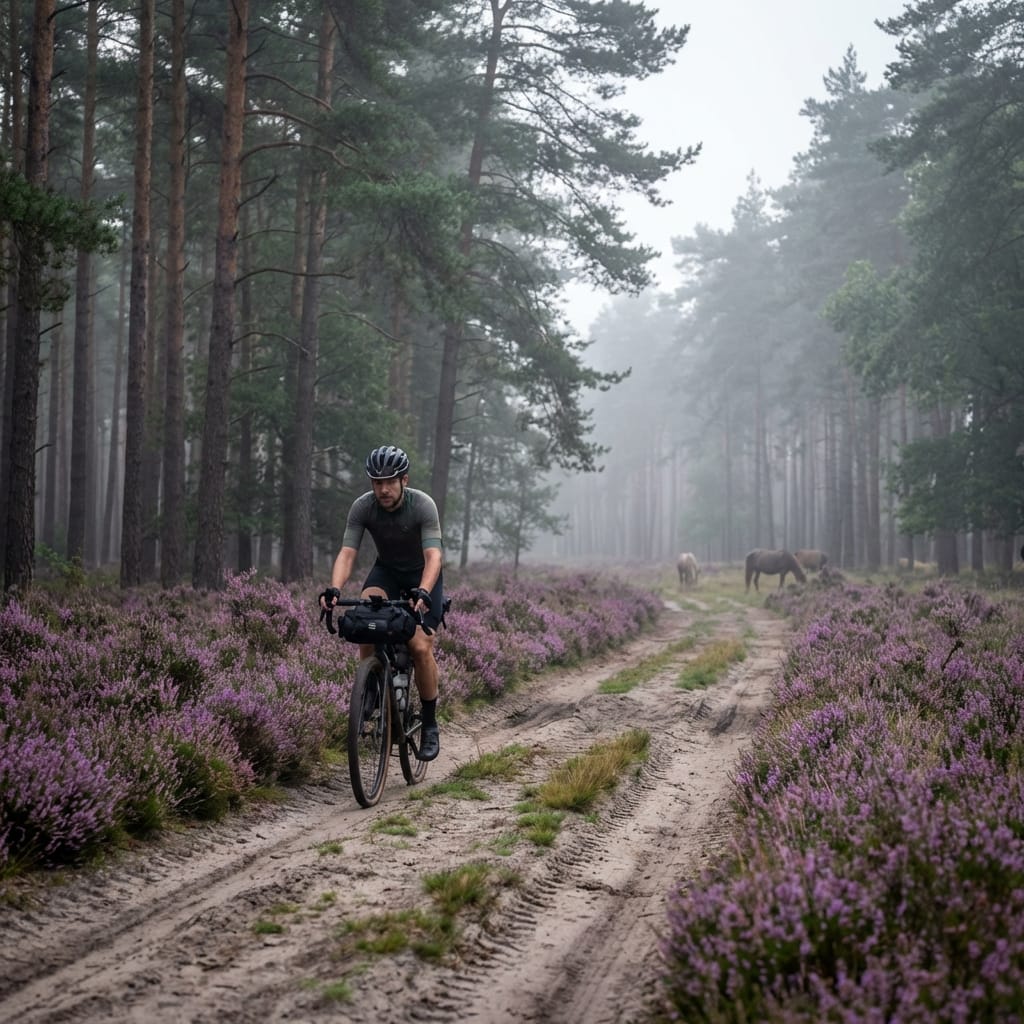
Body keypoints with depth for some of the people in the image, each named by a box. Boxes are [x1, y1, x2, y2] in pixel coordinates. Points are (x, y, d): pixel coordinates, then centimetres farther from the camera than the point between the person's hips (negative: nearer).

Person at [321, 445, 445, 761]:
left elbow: (434, 556, -38)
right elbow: (347, 553, -27)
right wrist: (334, 588, -47)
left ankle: (430, 725, 1)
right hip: (386, 570, 2)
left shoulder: (423, 505, -29)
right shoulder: (362, 507, -21)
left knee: (420, 647, -17)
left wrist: (423, 592, -57)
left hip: (422, 574, -2)